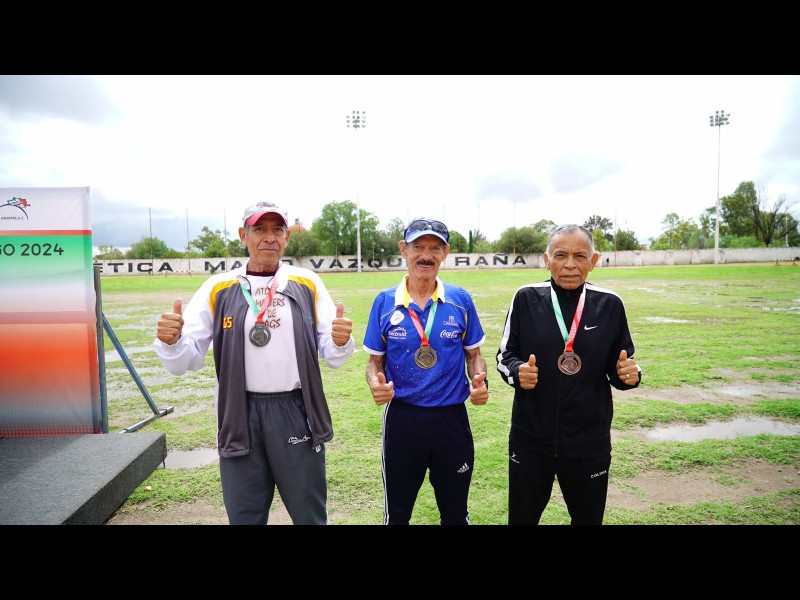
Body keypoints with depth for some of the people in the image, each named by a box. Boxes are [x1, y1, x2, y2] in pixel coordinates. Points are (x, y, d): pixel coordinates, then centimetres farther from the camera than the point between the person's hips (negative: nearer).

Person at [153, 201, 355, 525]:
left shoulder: (307, 283, 2)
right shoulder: (218, 288, 1)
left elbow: (332, 357, 0)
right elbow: (186, 360, -2)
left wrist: (340, 342, -22)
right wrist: (170, 342, -23)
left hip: (297, 413, 0)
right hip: (240, 416, 1)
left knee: (310, 515, 15)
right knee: (244, 515, 18)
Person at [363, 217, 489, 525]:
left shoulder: (461, 300, -2)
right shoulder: (384, 302, -3)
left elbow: (473, 353, 7)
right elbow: (375, 361, 3)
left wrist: (480, 381, -12)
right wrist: (375, 383, -18)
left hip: (452, 417, 1)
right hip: (402, 417, 0)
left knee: (456, 513, 18)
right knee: (396, 512, 18)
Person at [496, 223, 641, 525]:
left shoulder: (610, 304, -3)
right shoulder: (526, 298, -6)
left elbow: (618, 366, 4)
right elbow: (505, 356, 0)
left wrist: (629, 374, -18)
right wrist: (517, 371, -21)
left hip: (589, 440, 1)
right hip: (530, 438, 0)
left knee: (588, 518, 20)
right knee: (522, 517, 15)